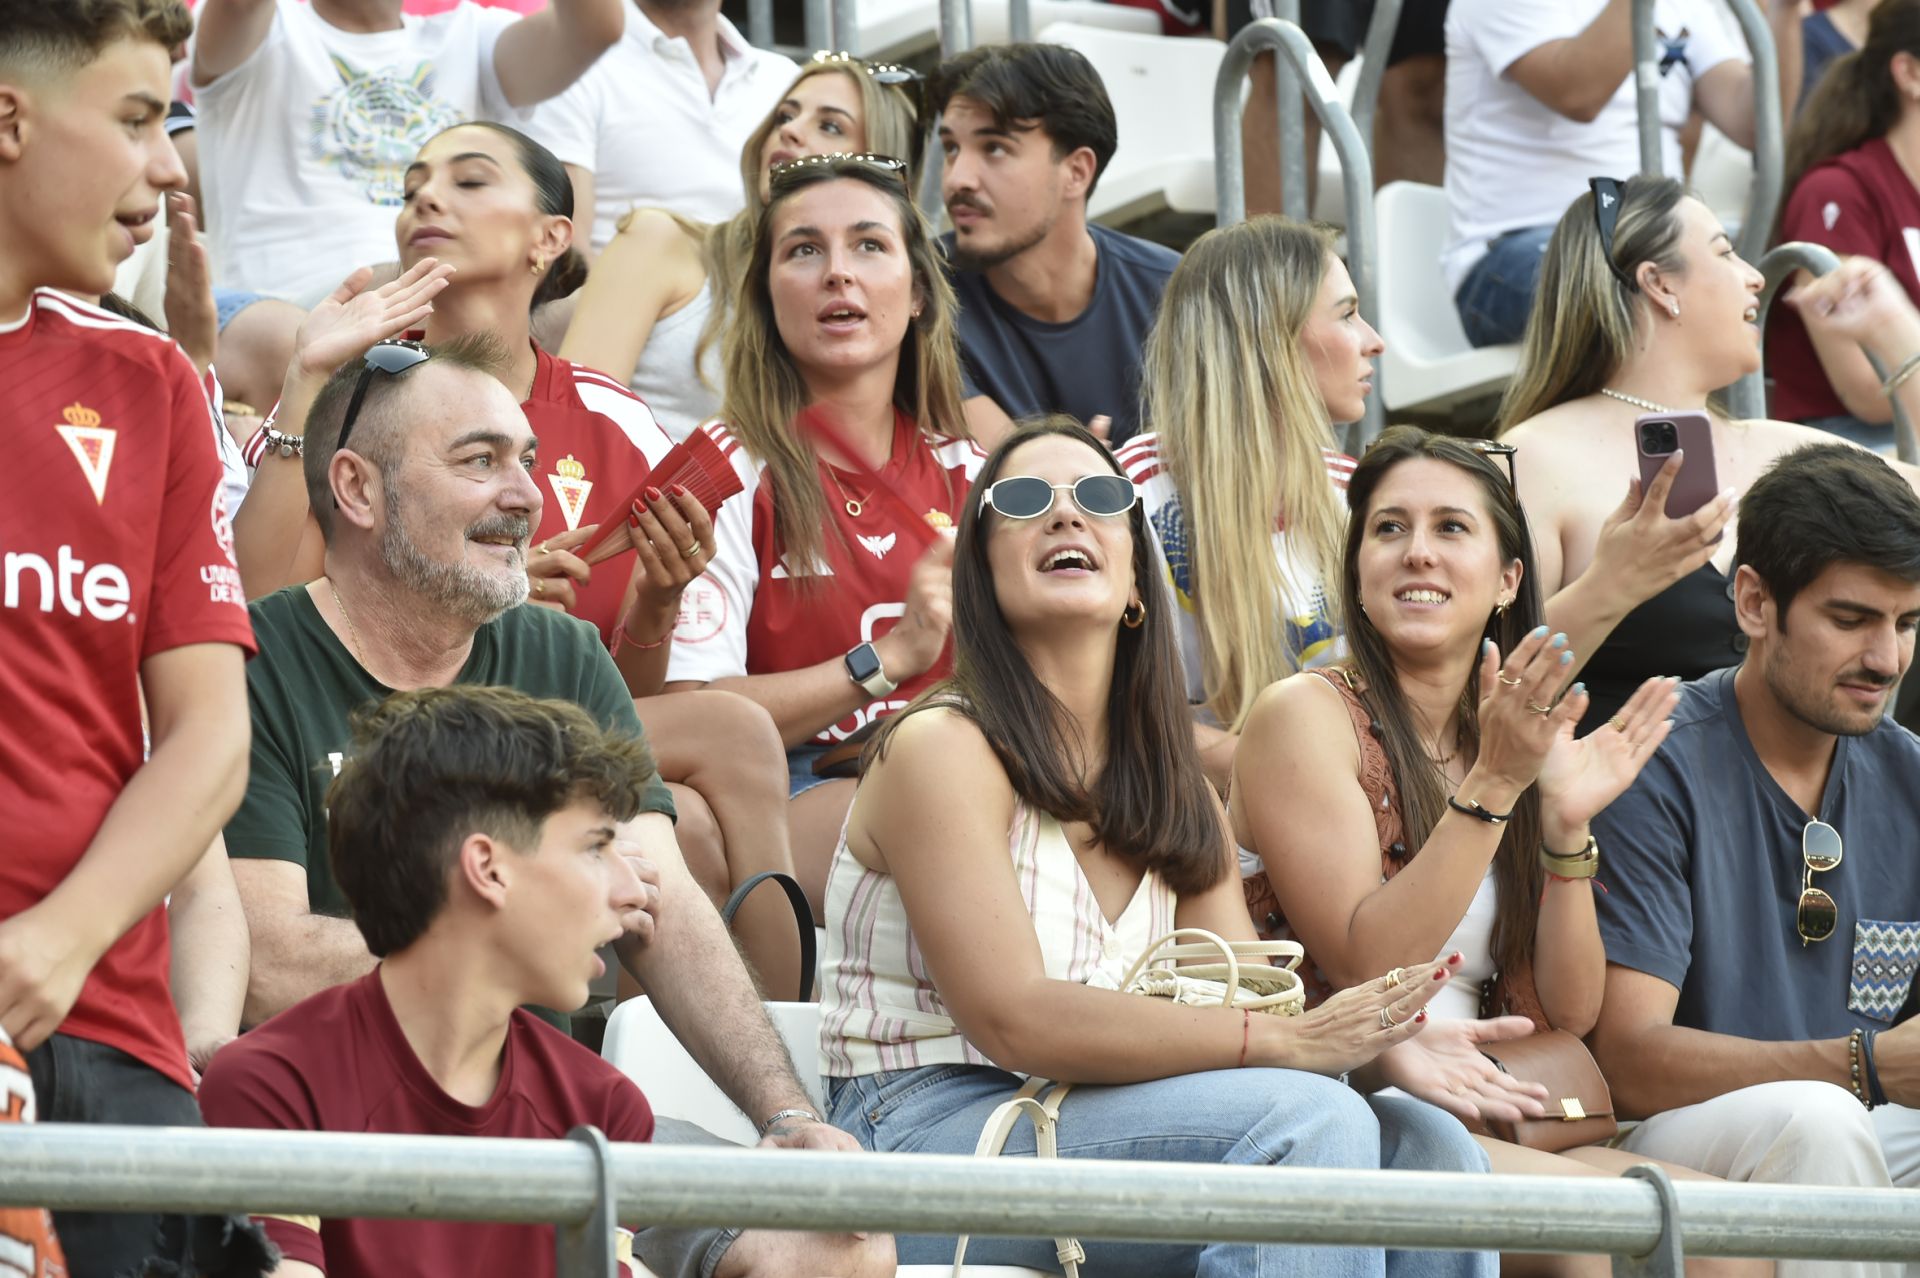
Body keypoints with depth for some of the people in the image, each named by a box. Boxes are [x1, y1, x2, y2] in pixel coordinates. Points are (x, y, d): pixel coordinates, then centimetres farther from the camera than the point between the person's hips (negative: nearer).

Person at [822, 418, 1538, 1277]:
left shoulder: (1178, 795, 16)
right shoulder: (941, 750, -9)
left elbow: (1248, 1007, 7)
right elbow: (1015, 1020, -19)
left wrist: (1377, 1046, -17)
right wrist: (1287, 1043, -21)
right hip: (929, 1132, -7)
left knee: (1429, 1146, -13)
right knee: (1307, 1123, -26)